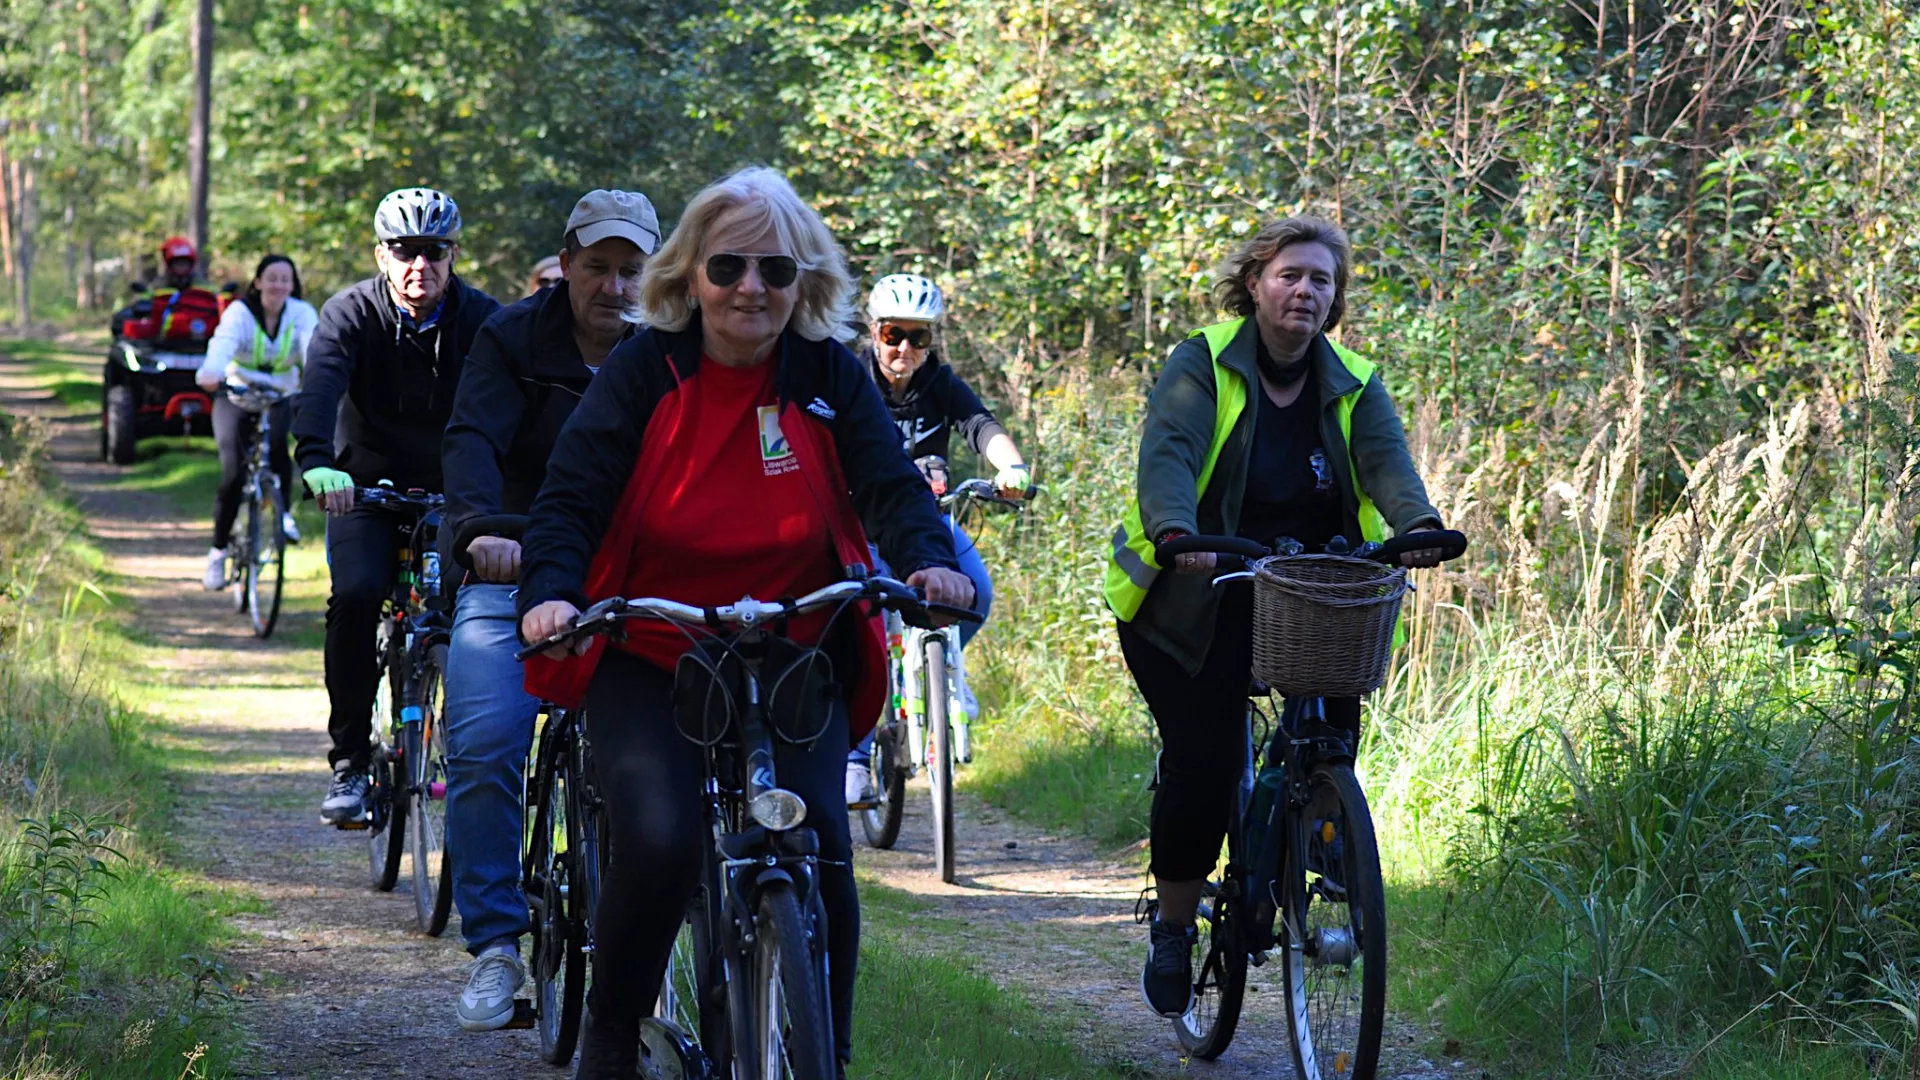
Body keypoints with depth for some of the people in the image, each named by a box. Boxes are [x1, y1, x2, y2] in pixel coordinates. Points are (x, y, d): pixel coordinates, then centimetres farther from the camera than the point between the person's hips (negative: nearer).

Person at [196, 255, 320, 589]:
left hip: (280, 399, 1)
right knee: (233, 475, -15)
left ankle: (283, 512, -12)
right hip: (235, 398, -1)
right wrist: (212, 373, -57)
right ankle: (218, 549, 1)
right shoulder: (240, 312, -16)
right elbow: (223, 342, -35)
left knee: (277, 439, -33)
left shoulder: (303, 314, -10)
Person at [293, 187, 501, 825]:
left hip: (453, 490, 1)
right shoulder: (352, 313, -11)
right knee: (356, 597, -24)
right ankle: (350, 761, -13)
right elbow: (319, 389, -28)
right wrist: (316, 462, -48)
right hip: (366, 488, -1)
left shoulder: (482, 319, -7)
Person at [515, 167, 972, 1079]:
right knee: (656, 843, -23)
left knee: (820, 851, -15)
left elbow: (890, 484, -7)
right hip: (648, 663, -2)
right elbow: (571, 495, -9)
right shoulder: (644, 370, -4)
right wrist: (550, 591, -29)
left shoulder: (831, 379, 2)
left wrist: (928, 559, -30)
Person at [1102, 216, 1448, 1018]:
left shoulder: (1353, 386, 4)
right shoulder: (1203, 364, -7)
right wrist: (1174, 533, -44)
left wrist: (1419, 525, -37)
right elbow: (1167, 454, -23)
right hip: (1193, 599, -3)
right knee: (1202, 758, -13)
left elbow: (1386, 461, -14)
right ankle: (1172, 928, 7)